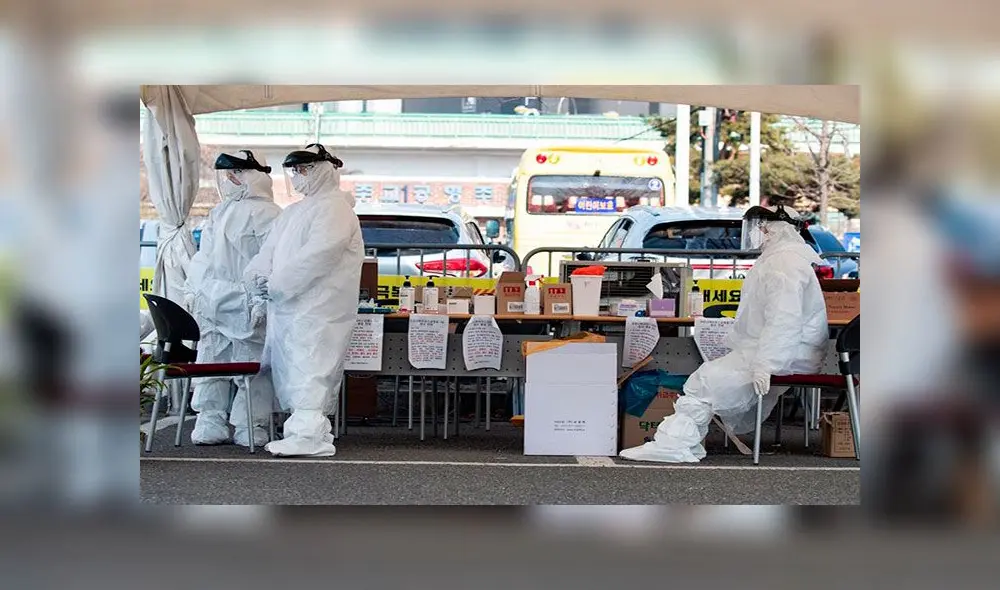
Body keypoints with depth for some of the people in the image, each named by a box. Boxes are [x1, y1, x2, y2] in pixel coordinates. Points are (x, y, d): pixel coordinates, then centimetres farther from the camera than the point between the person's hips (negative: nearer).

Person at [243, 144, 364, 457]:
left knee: (309, 371, -14)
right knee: (287, 370, 9)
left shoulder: (335, 208, -6)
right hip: (286, 307, 10)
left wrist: (277, 284, -17)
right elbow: (271, 249, 18)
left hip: (316, 310, -9)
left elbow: (318, 254, -18)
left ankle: (309, 436, -16)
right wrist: (259, 275, -3)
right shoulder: (294, 211, 24)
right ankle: (301, 431, 15)